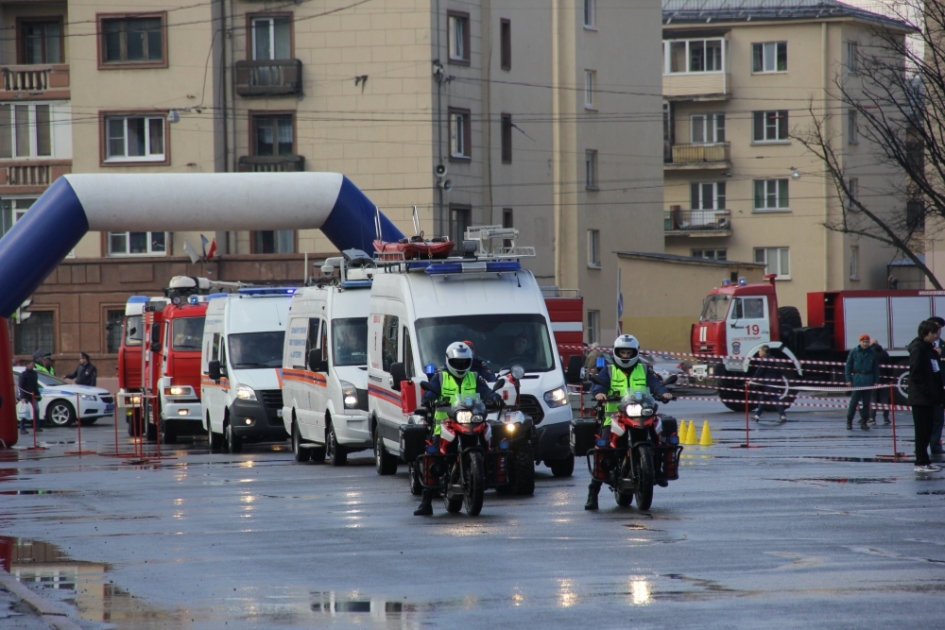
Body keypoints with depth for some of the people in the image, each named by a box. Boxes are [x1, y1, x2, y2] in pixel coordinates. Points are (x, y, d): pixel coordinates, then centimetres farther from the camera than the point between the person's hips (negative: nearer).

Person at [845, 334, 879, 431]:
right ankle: (849, 421, 0)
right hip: (857, 378, -2)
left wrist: (876, 381, 5)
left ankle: (864, 422, 11)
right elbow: (848, 366, 3)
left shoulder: (872, 353, 7)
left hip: (869, 380, 2)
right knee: (853, 401, -6)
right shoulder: (854, 352, 2)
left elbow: (876, 368, 11)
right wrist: (848, 380, -4)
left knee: (866, 402, 5)